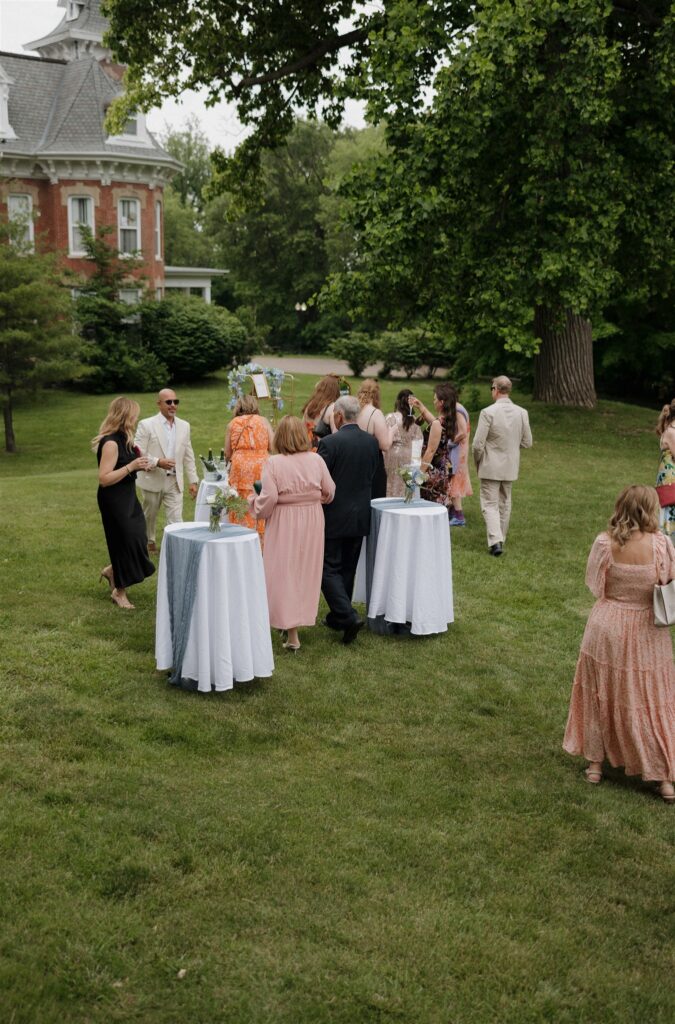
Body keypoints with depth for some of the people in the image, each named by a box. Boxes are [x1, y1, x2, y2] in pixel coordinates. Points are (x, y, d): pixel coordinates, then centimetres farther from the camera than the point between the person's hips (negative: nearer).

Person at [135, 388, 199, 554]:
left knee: (176, 519, -6)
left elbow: (188, 456, 9)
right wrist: (157, 462, -25)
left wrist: (193, 480, 6)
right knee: (149, 516, 17)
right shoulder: (146, 425, -8)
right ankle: (149, 542, 40)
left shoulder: (184, 426, 6)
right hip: (153, 480, -2)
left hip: (174, 482, 2)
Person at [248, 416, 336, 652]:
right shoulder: (316, 460, -4)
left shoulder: (274, 463, -14)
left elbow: (268, 500, -17)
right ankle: (301, 619, 28)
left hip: (284, 524, -3)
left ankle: (292, 634, 4)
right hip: (312, 523, 3)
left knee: (284, 573, 5)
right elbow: (329, 492, 4)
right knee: (306, 572, 16)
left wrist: (253, 501, 4)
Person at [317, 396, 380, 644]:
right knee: (347, 569, 16)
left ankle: (348, 617, -12)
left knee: (329, 569, 1)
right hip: (360, 517, 6)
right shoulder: (372, 442, 1)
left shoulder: (329, 443, -17)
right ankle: (338, 616, 27)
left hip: (334, 516, -6)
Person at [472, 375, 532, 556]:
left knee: (490, 504, 1)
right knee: (504, 504, 18)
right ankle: (500, 539, 29)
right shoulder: (522, 413, -3)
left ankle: (495, 541, -13)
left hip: (490, 466, -5)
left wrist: (477, 462, 2)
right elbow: (527, 442, 2)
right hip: (511, 467, 5)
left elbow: (478, 444, -15)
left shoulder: (488, 412, -17)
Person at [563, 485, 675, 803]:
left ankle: (595, 763, 29)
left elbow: (593, 583, -2)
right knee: (649, 702, 12)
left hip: (607, 628, 1)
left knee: (601, 695, 18)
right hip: (645, 634, -1)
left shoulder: (605, 543, -14)